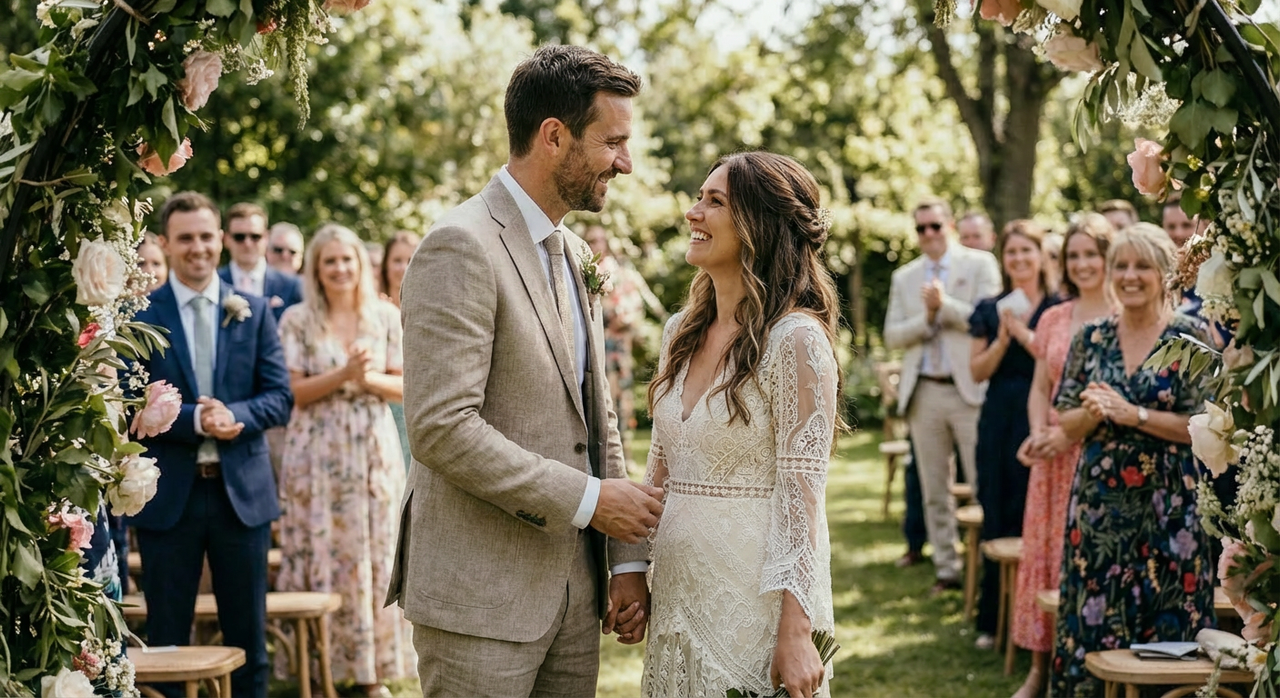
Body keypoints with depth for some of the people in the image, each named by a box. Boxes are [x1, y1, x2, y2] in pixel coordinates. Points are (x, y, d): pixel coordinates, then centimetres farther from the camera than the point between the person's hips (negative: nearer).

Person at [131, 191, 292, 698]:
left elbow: (281, 399, 3)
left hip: (242, 490, 2)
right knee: (167, 641, 6)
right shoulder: (139, 315, -1)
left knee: (248, 638, 9)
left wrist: (232, 416, -16)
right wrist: (195, 420, -20)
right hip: (168, 494, -2)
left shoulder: (253, 312, 7)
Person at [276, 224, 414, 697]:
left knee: (375, 557, 2)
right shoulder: (297, 320, 1)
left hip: (374, 451, 2)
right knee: (322, 556, -1)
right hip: (317, 454, -1)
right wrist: (344, 374, -17)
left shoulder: (386, 317, 6)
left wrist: (370, 377, -14)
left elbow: (405, 386, 5)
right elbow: (293, 391, -4)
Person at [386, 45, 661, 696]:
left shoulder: (574, 253, 14)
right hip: (480, 593, -8)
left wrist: (627, 559, 9)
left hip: (573, 588, 8)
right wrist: (588, 499, -16)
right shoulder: (461, 248, -14)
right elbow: (441, 428, -22)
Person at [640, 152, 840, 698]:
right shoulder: (682, 332, 7)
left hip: (755, 597, -7)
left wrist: (796, 632, -19)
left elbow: (802, 493, -16)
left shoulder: (794, 339, -13)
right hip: (680, 588, 7)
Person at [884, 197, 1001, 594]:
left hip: (970, 389, -4)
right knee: (934, 491, 7)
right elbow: (892, 337, 6)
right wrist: (927, 317, -9)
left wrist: (945, 304, -17)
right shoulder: (904, 278, 13)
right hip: (924, 393, 4)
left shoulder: (980, 264, 2)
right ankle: (946, 569, 14)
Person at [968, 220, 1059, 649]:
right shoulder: (989, 311, 12)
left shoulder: (1058, 309, 1)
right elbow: (978, 371, 5)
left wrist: (1024, 332, -13)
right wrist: (1003, 338, -9)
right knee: (995, 520, 5)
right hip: (998, 418, 4)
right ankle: (992, 620, 13)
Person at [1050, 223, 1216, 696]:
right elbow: (1065, 424, 8)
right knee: (1092, 627, 6)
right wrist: (1092, 413, -13)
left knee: (1166, 627, 2)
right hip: (1098, 503, 3)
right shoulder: (1092, 337, 7)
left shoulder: (1191, 337, -3)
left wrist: (1134, 414, -16)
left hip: (1169, 508, -3)